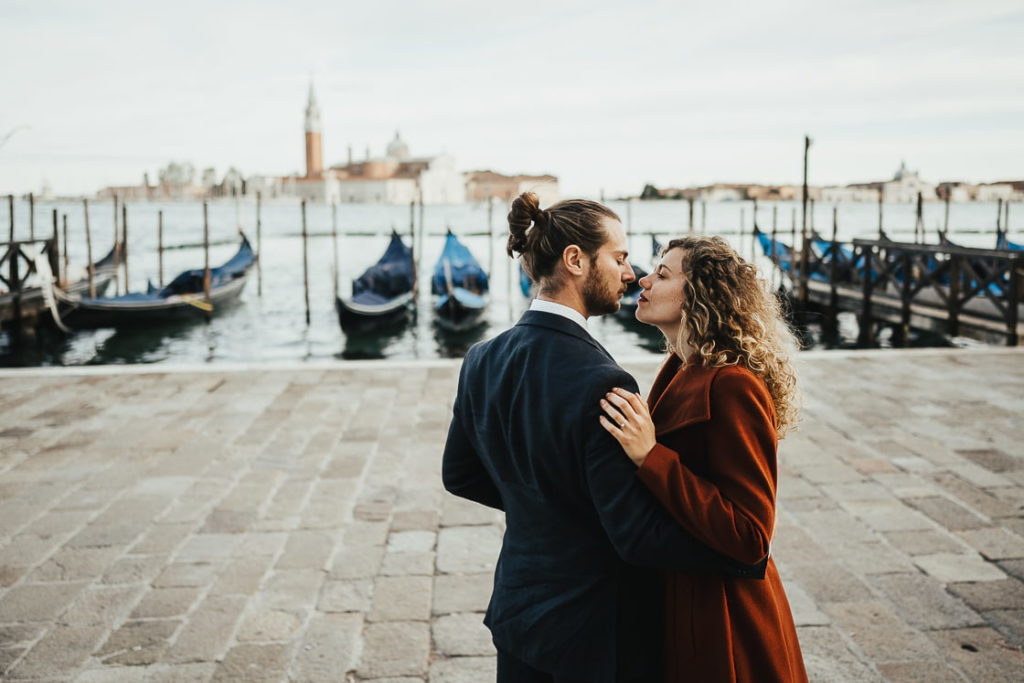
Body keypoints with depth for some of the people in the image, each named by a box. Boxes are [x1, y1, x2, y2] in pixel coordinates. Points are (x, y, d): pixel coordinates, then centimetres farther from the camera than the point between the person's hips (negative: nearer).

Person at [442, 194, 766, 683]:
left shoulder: (482, 360, -4)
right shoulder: (600, 384, -27)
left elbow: (458, 474, 8)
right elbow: (639, 536, -24)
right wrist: (748, 558, -12)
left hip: (517, 607, 7)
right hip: (595, 628, -7)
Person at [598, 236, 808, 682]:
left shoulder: (731, 386, -23)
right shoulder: (681, 371, 4)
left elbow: (749, 536, -26)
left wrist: (650, 456, -30)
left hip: (714, 618, -8)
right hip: (674, 595, 8)